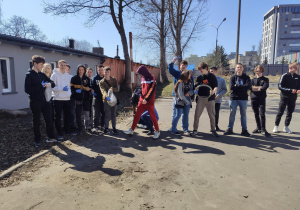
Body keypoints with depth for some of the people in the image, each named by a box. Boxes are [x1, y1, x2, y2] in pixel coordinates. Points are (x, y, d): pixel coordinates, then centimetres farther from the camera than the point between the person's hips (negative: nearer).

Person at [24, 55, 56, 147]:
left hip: (44, 100, 6)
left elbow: (53, 83, 13)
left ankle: (51, 136, 20)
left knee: (49, 119, 7)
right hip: (35, 102, -5)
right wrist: (40, 86, -19)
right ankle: (37, 140, 18)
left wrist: (49, 84, -10)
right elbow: (27, 89, -15)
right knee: (36, 121, 5)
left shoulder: (42, 74, 11)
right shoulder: (29, 75, -7)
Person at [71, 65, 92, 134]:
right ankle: (79, 129, 11)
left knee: (87, 113, 4)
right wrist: (75, 91, -18)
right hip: (77, 99, -2)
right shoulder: (74, 78, 3)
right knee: (78, 114, 2)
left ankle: (87, 127, 19)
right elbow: (71, 88, 0)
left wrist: (89, 89, -4)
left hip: (86, 98, 2)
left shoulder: (87, 78, 11)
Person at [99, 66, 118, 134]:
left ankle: (114, 128, 14)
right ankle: (106, 128, 10)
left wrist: (112, 89, -26)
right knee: (107, 115, -1)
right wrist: (106, 96, -40)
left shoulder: (114, 80, 7)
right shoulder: (101, 82, -1)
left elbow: (116, 89, -3)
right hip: (106, 100, -2)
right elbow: (103, 90, -19)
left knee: (114, 114, 6)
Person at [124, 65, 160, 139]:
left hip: (149, 102, -6)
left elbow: (151, 90, -17)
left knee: (152, 117, 2)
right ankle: (131, 130, 15)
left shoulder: (152, 78, -9)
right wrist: (141, 98, 14)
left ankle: (157, 131, 16)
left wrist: (146, 99, -22)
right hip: (142, 101, 6)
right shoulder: (142, 79, 12)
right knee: (137, 115, 7)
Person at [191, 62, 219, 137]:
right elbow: (196, 87, 10)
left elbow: (216, 87, -2)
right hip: (200, 98, 2)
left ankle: (213, 130, 17)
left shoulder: (212, 76, 2)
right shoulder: (199, 77, 10)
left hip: (210, 98, -2)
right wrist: (196, 90, -13)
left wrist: (213, 91, -23)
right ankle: (195, 130, 12)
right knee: (197, 114, 1)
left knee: (212, 115, 4)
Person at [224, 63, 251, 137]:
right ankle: (230, 129, 13)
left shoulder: (246, 77, 6)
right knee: (232, 114, 4)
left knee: (243, 114, 6)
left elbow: (248, 86, -12)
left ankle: (244, 130, 13)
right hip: (233, 98, 0)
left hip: (243, 98, 1)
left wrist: (237, 86, -12)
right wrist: (242, 87, -10)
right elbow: (231, 87, -11)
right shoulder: (232, 77, 5)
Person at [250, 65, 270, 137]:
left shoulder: (265, 79, 7)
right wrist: (260, 87, -10)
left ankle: (263, 129, -7)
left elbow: (265, 87, -12)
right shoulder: (252, 80, 13)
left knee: (262, 114, -11)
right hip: (253, 99, 3)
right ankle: (258, 128, 20)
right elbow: (250, 87, -5)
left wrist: (255, 88, -7)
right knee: (256, 114, 9)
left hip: (261, 99, -3)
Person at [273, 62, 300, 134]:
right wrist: (290, 90, -18)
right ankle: (276, 126, 12)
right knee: (280, 112, 1)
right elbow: (280, 86, -11)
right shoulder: (284, 76, -7)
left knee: (290, 113, 9)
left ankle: (286, 127, 19)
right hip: (284, 97, -4)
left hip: (293, 98, 5)